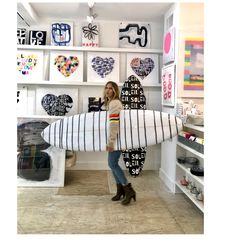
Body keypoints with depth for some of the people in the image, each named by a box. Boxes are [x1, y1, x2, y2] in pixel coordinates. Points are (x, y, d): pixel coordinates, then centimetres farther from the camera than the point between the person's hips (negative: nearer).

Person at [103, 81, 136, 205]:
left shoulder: (113, 103, -15)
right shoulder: (110, 103, 16)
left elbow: (113, 124, -22)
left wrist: (110, 141, -24)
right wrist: (110, 140, 18)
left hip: (117, 137, -9)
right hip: (115, 137, 9)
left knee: (112, 164, -6)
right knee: (113, 163, 11)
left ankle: (129, 190, 2)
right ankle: (121, 190, 22)